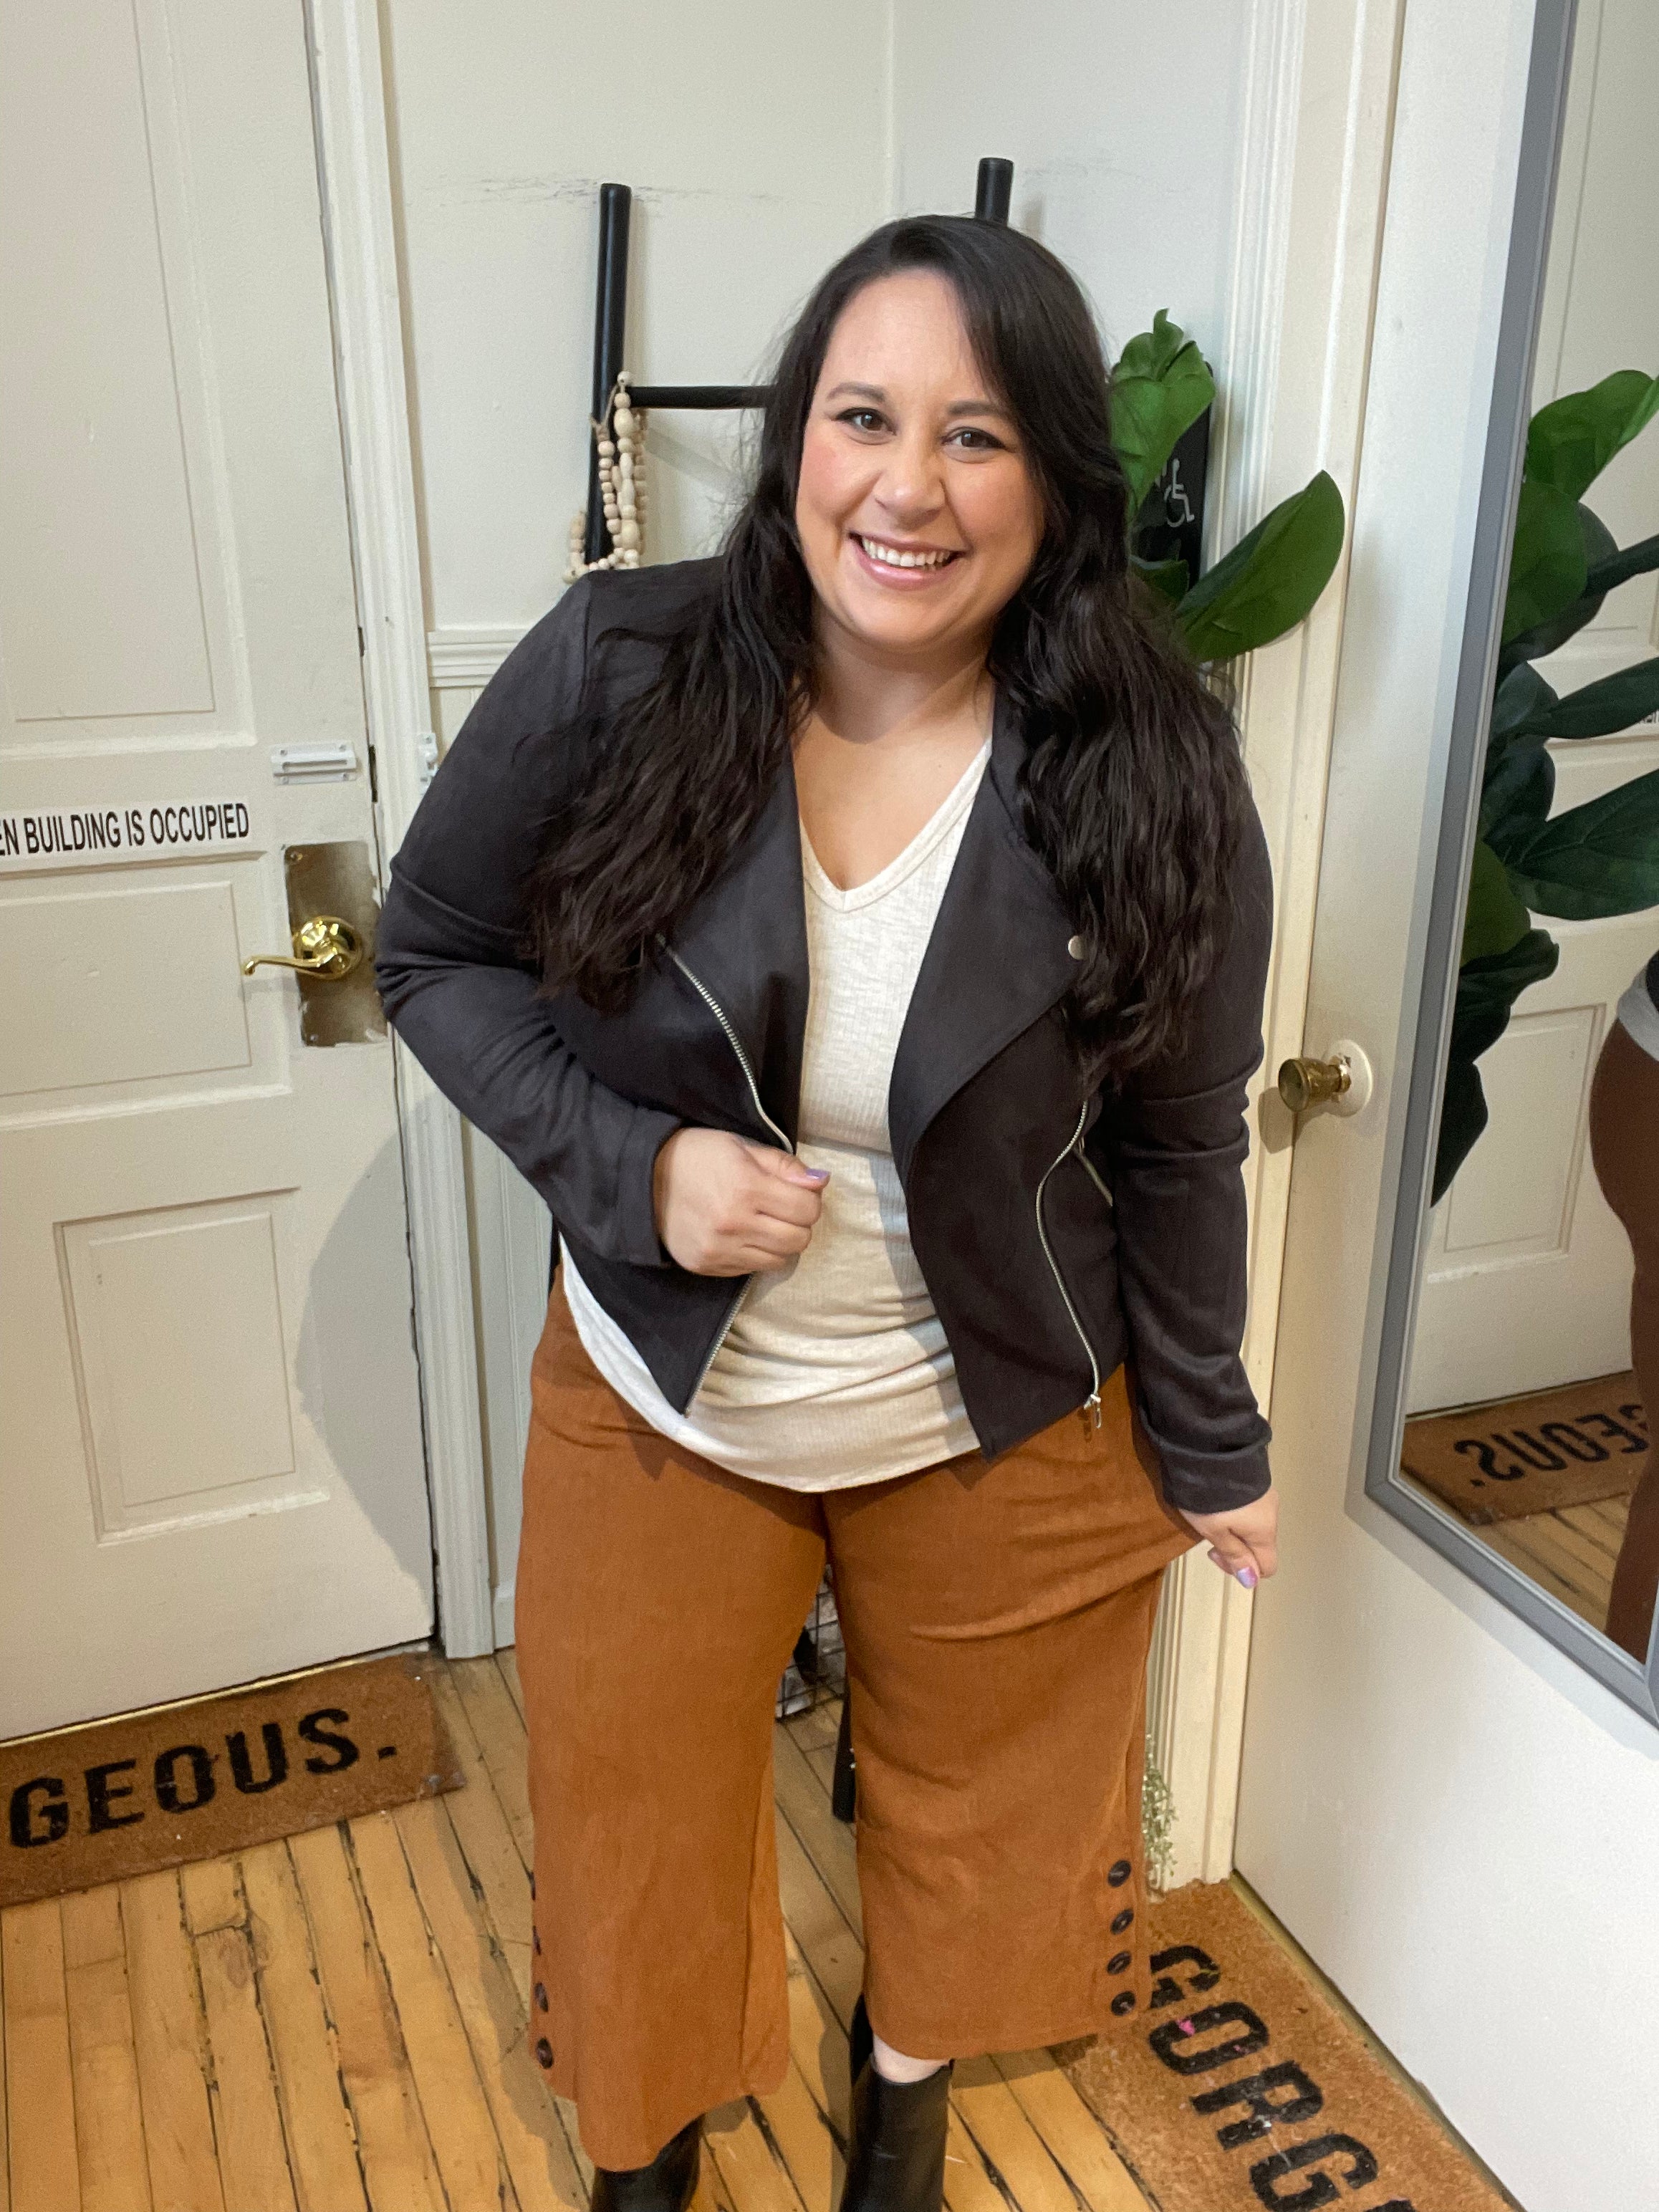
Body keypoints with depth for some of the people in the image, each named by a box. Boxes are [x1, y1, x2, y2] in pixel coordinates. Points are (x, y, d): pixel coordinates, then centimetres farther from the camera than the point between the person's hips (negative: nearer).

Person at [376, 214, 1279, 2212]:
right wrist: (631, 1164, -21)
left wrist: (1207, 1449, 3)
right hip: (658, 1407, 1)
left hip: (1004, 1439, 1)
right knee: (635, 1818, 22)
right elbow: (434, 950, -6)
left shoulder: (1153, 776, -17)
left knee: (975, 1812, 25)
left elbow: (1175, 1148, -6)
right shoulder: (612, 675, -18)